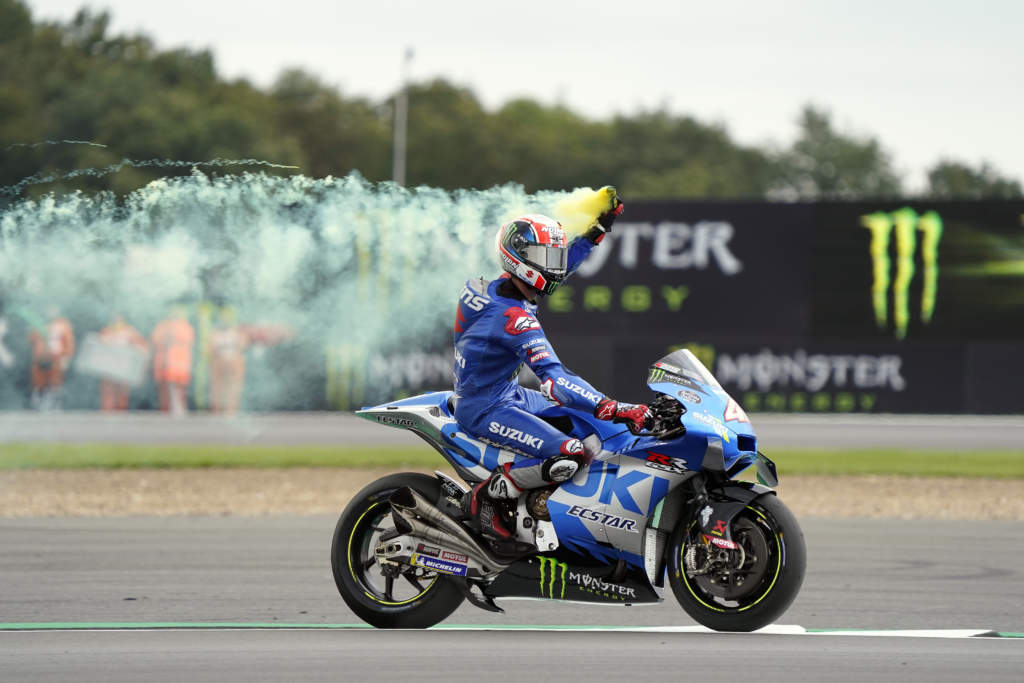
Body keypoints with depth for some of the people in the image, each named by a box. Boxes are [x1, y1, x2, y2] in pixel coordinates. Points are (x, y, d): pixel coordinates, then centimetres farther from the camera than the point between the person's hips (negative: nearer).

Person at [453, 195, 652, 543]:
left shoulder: (501, 287, 3)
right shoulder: (515, 317, -26)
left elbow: (556, 265, 23)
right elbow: (554, 379, -35)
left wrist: (599, 229, 23)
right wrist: (613, 409, -42)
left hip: (506, 395, 11)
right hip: (486, 410, -11)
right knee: (570, 455, -27)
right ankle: (487, 496, -11)